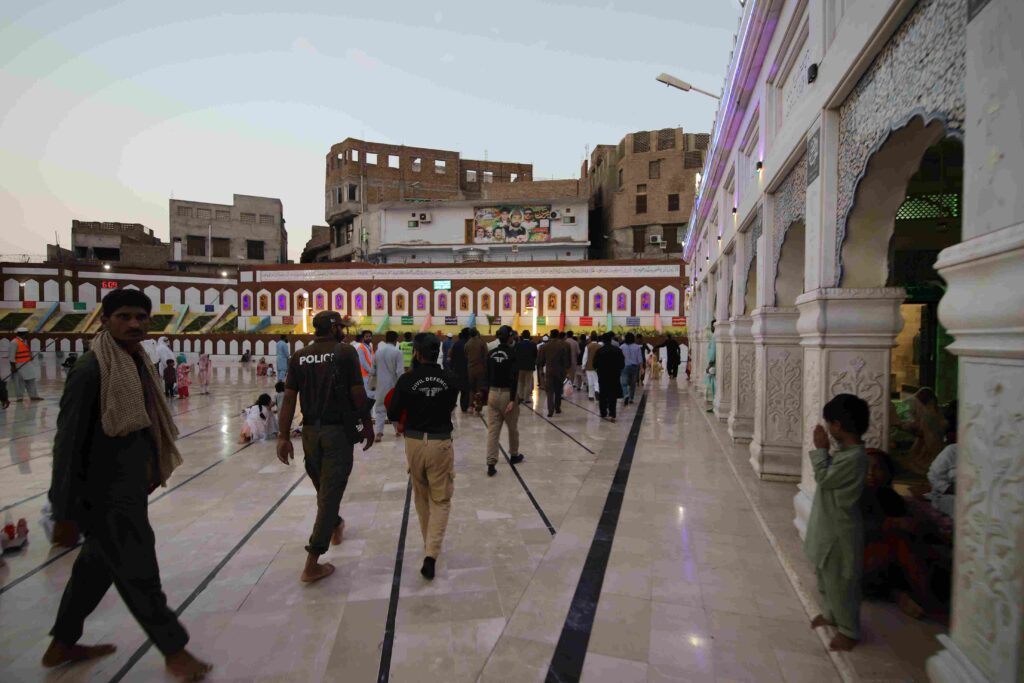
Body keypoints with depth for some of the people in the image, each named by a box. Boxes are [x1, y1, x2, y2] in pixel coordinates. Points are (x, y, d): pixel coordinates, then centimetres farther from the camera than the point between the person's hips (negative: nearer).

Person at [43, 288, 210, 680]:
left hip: (129, 489, 9)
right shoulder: (91, 370, -22)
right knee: (138, 574, 5)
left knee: (96, 566, 23)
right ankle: (174, 651, 21)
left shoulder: (137, 361, 5)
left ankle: (62, 646, 44)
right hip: (105, 496, -9)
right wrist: (65, 513, -18)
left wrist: (151, 470, 21)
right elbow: (68, 443, -21)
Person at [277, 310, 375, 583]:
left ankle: (335, 526, 49)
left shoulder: (299, 356, 4)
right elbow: (357, 393, -12)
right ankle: (312, 563, 1)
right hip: (339, 430, -5)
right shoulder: (346, 352, -8)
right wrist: (367, 425, -1)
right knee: (330, 492, 1)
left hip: (310, 430, 5)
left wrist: (283, 436, 2)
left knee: (322, 486, 24)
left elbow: (289, 398, -1)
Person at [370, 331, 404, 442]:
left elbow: (373, 371, 11)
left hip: (381, 385, 3)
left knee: (380, 408, 9)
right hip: (394, 385, -2)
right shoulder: (398, 352, -12)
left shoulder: (378, 351, 3)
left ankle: (378, 432, -4)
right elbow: (400, 372, -16)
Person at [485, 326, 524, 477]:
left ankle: (491, 464, -1)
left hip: (493, 393, 4)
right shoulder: (513, 354, -11)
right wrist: (512, 399, -19)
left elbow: (488, 376, 10)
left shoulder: (491, 354, 5)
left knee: (492, 430, 3)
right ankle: (514, 455, 35)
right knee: (513, 428, 17)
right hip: (507, 394, -4)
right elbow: (514, 378, -18)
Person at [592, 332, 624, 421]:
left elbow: (595, 364, -4)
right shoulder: (618, 350, -4)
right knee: (613, 395, 2)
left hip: (602, 375, 0)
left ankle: (603, 413, 21)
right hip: (615, 375, 0)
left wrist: (597, 369, 17)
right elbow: (622, 363, -1)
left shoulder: (599, 350, -7)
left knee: (603, 394, 14)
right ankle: (612, 414, -10)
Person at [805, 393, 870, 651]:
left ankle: (849, 630, 24)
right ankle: (830, 613, 42)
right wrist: (823, 449, 0)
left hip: (839, 530, -10)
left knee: (840, 581, 7)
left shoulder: (854, 457, -28)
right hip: (828, 525, 10)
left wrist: (820, 448, -15)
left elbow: (823, 477, -21)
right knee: (825, 575, 24)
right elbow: (829, 473, 10)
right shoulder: (846, 450, 2)